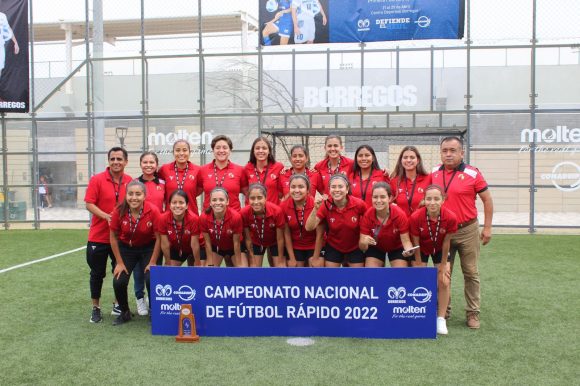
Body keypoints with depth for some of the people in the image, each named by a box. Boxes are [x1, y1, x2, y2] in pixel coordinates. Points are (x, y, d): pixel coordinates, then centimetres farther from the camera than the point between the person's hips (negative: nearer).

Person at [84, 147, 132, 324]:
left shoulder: (130, 182, -1)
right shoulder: (97, 180, -8)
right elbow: (89, 204, -10)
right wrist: (106, 216, -24)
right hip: (98, 236, -2)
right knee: (97, 273, 8)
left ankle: (118, 305, 28)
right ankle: (96, 308, 23)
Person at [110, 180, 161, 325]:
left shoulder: (153, 211, -24)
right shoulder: (119, 212, -19)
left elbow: (158, 238, -14)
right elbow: (113, 237, -6)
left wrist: (152, 262, -12)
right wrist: (119, 263, -4)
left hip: (148, 248, -2)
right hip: (126, 248, 2)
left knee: (151, 279, -19)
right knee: (119, 282, -10)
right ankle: (125, 313, 18)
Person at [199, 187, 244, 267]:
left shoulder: (235, 216, -32)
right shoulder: (204, 217, -27)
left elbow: (236, 242, -21)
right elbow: (207, 242, -15)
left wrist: (239, 265, -14)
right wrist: (210, 264, -11)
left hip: (234, 248, -1)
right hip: (215, 247, 2)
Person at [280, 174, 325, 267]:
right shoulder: (283, 206, -15)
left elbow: (320, 234, -14)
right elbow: (286, 234, -7)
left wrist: (316, 258, -9)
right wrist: (292, 258, -4)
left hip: (315, 247, -2)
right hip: (294, 247, 2)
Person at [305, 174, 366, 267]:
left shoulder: (359, 204, -21)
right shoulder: (326, 205, -19)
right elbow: (309, 228, -25)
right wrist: (316, 209, -37)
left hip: (355, 248, 0)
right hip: (333, 247, 1)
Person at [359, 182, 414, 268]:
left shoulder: (399, 214, -30)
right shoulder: (367, 215, -26)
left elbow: (405, 240, -24)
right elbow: (362, 247, -23)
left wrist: (408, 250, -47)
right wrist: (364, 242, -47)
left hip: (397, 248, -1)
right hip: (375, 248, 1)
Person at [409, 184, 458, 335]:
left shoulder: (450, 217, -31)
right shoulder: (416, 217, -33)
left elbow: (446, 242, -17)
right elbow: (416, 243, -19)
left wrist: (443, 265, -8)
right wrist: (419, 266, -11)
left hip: (439, 249, 1)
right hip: (422, 249, 0)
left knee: (444, 282, -5)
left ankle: (441, 319, 9)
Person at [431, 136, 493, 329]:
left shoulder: (472, 174, -9)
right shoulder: (434, 173, 1)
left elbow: (487, 200, -2)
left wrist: (487, 227, -5)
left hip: (467, 230, -3)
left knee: (471, 273, 6)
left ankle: (473, 313, 16)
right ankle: (443, 310, 24)